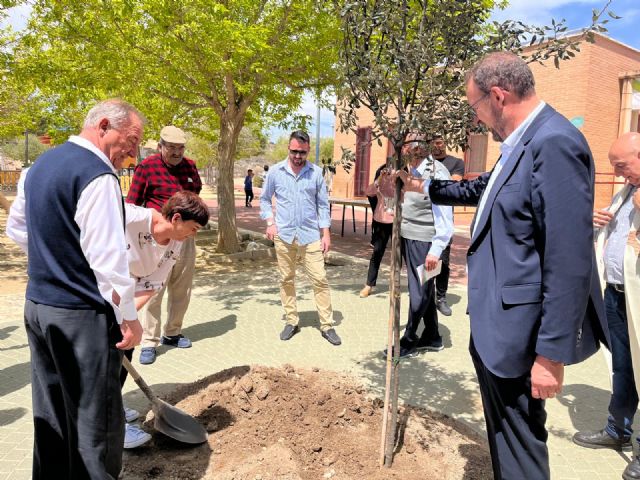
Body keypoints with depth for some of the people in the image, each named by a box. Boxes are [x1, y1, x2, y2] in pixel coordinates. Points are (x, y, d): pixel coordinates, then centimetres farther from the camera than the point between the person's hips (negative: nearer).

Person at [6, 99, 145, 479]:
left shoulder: (42, 163, 11)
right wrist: (128, 316, -15)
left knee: (50, 412, 19)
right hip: (82, 315, -9)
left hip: (37, 305, 9)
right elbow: (107, 257, -22)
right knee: (95, 419, 4)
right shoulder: (97, 174, -18)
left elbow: (17, 227, 21)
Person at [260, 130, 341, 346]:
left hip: (310, 235, -1)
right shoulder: (275, 171, 2)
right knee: (286, 280, 8)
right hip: (284, 235, 1)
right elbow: (264, 199, 13)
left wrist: (326, 233, -1)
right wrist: (270, 222, -1)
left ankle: (327, 325, 7)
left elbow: (323, 204, 5)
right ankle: (291, 322, 22)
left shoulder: (316, 172, 1)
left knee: (320, 279, -2)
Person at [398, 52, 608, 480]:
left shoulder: (555, 142, -22)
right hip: (493, 322, 10)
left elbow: (569, 261, -26)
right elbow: (483, 189, 29)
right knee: (500, 430, 26)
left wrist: (552, 352, -23)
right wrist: (425, 187, 33)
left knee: (519, 441, 9)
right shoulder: (523, 142, 10)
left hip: (518, 328, -10)